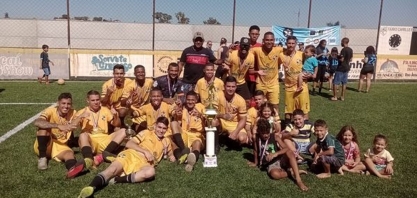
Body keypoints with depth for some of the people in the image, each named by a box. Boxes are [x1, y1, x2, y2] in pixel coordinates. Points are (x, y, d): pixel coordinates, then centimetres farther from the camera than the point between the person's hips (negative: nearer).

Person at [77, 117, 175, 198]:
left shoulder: (166, 142, 25)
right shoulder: (146, 133, 17)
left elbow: (170, 156, 38)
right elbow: (128, 144, 6)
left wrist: (171, 157, 13)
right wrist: (145, 151, -6)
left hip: (143, 164, 1)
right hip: (131, 155, 0)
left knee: (150, 172, -38)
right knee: (113, 169, -33)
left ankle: (116, 179, -37)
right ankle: (91, 187, -53)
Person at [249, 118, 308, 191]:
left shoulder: (275, 136, -5)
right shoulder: (257, 137, -4)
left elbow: (286, 148, -15)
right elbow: (256, 151, 9)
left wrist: (275, 154, -30)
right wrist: (256, 163, 18)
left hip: (280, 159, 1)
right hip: (270, 164, -1)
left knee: (289, 152, -33)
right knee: (275, 174, -37)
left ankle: (298, 180, -33)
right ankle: (292, 172, -10)